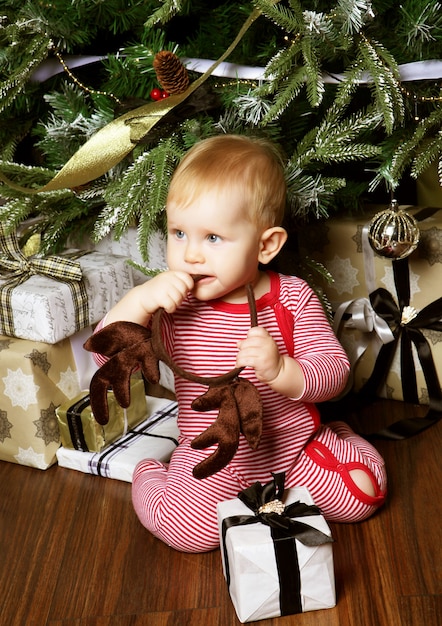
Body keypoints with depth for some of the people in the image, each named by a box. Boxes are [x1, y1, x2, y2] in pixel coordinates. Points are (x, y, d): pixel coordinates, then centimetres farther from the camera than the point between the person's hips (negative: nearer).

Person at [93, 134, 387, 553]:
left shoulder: (293, 297, -11)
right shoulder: (175, 305, -11)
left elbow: (334, 371, -12)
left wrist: (281, 370, -32)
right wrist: (139, 300, -31)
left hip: (296, 444, 2)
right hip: (212, 459, -1)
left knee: (362, 492, -7)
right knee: (188, 529, -23)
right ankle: (149, 472, 9)